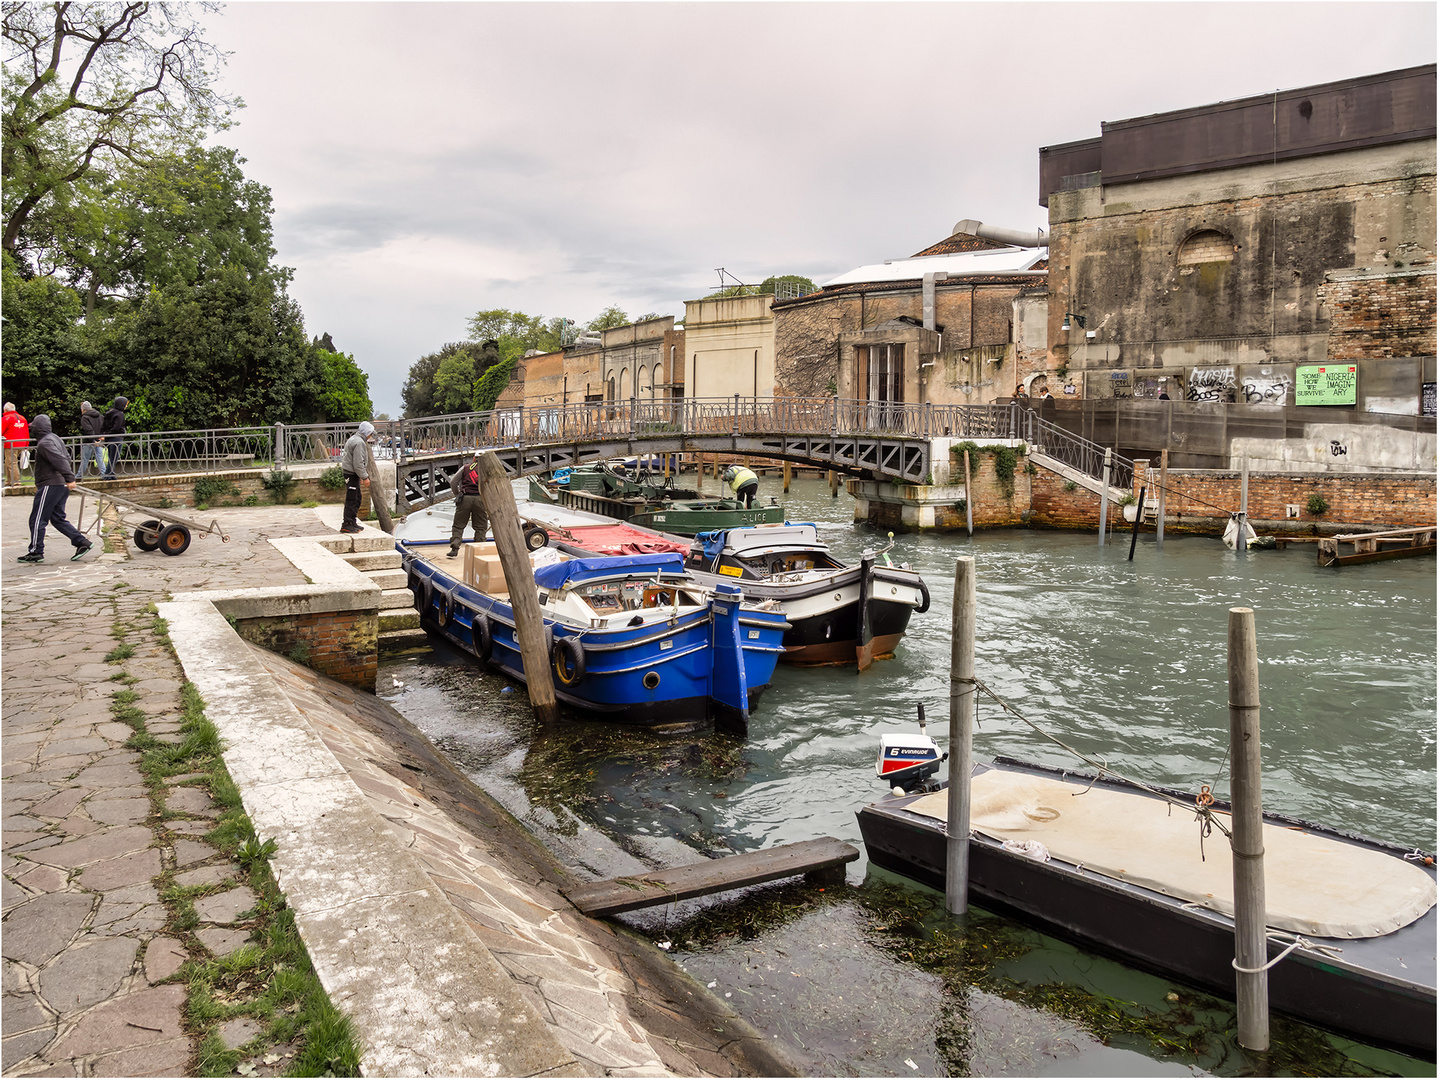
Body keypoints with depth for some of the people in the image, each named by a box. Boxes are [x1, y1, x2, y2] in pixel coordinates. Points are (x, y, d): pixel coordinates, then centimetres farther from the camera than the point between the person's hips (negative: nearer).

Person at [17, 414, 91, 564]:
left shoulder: (44, 443, -14)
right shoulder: (54, 438, 15)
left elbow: (60, 460, -26)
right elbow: (66, 457, 21)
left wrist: (69, 478, -33)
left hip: (50, 486, -10)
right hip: (62, 486, 10)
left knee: (37, 520, 0)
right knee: (58, 519, 14)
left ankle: (36, 552, 6)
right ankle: (82, 542, 6)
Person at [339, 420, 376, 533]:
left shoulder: (353, 439, 18)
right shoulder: (359, 443, -17)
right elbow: (358, 463, -22)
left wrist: (362, 476, 25)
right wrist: (365, 477, -18)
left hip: (350, 472, 11)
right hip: (351, 474, -11)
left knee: (356, 499, 17)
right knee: (351, 500, -9)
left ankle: (352, 523, 24)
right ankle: (347, 525, -9)